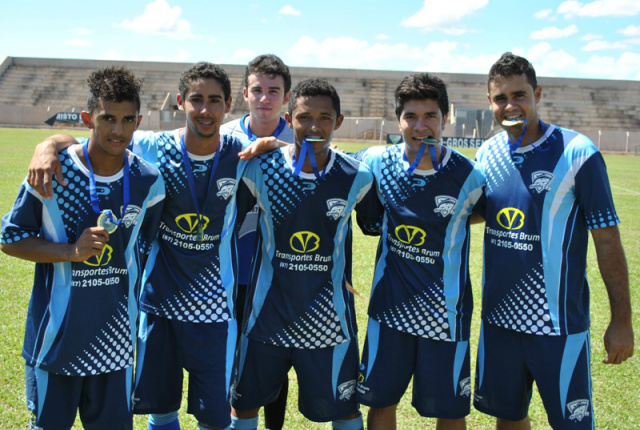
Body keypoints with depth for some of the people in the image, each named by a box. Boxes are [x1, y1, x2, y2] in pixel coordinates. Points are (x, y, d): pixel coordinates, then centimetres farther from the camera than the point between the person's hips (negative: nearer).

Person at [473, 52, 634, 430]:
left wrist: (622, 320, -9)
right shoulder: (487, 154, 3)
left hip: (559, 322, -4)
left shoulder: (577, 153, -12)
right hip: (499, 316, 5)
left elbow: (607, 239, -9)